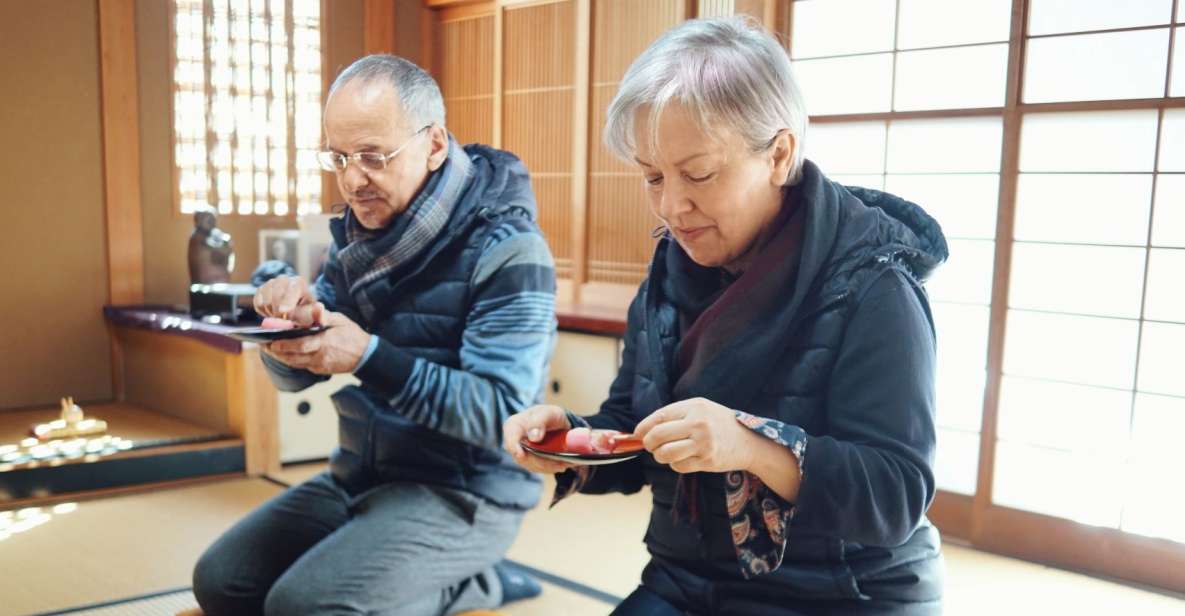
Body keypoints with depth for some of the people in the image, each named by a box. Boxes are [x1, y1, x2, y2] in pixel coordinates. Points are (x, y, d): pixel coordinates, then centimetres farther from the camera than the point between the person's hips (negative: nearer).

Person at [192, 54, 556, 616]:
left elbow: (502, 412, -24)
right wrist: (291, 325, -14)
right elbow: (294, 377, 10)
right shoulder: (358, 233, 6)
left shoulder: (506, 250, -17)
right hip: (361, 476, 8)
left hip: (465, 492, -8)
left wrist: (368, 356, -31)